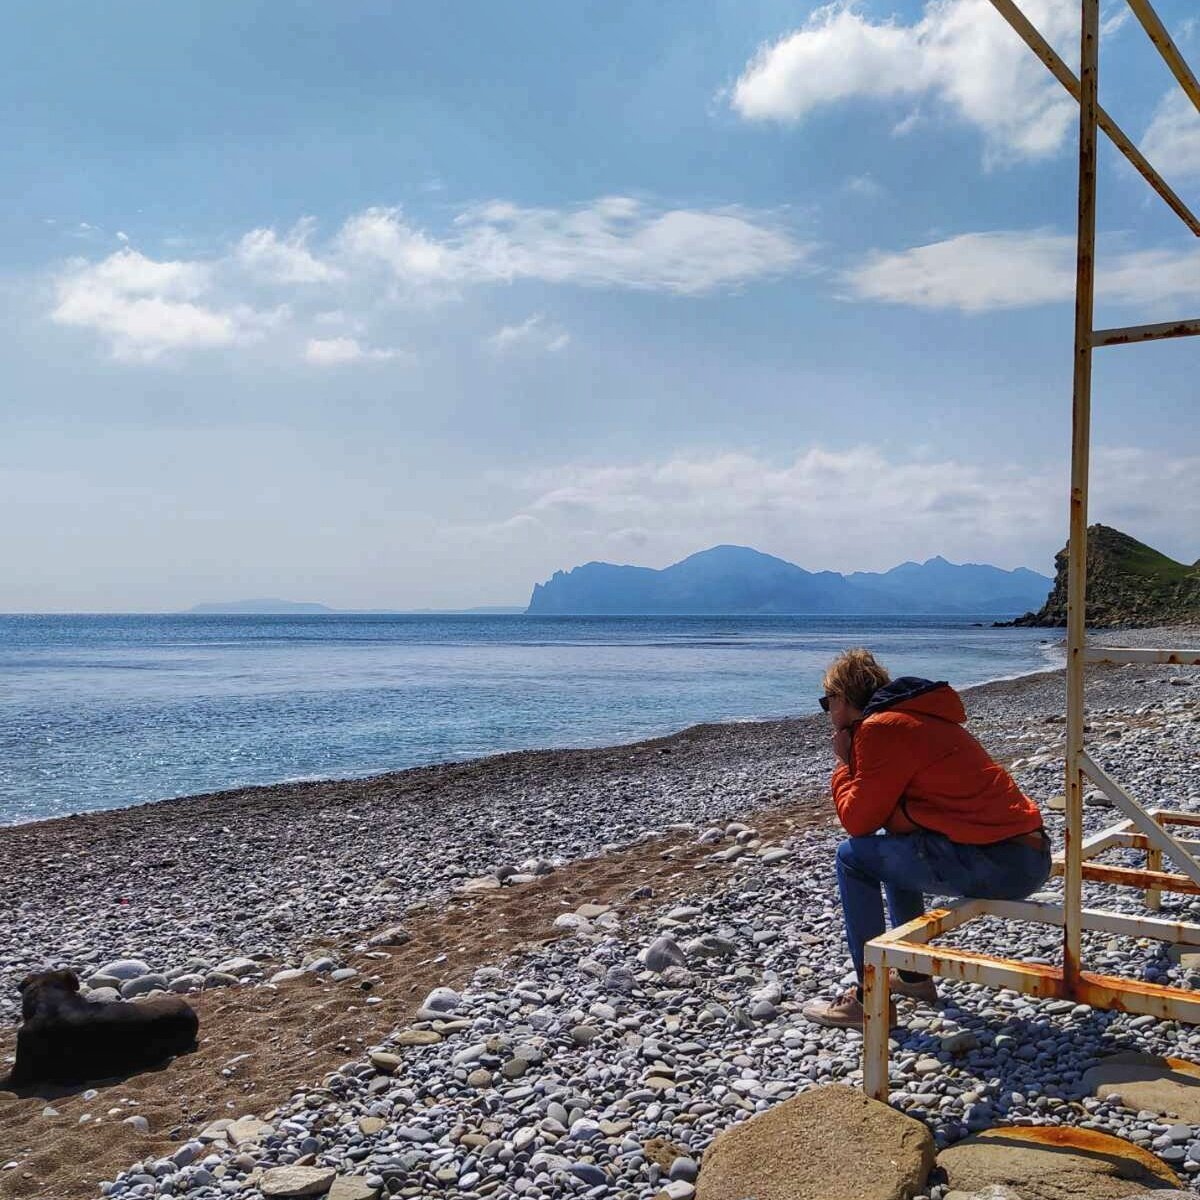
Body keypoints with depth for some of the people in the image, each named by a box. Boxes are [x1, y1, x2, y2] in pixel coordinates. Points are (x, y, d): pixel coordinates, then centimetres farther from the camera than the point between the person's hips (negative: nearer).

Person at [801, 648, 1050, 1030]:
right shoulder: (914, 717, 20)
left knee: (854, 856, 0)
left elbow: (858, 820, -4)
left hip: (998, 866, -10)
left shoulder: (879, 728, -9)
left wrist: (843, 764, 9)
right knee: (893, 846, 27)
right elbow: (888, 810, 23)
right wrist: (854, 762, 17)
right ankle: (913, 974, 33)